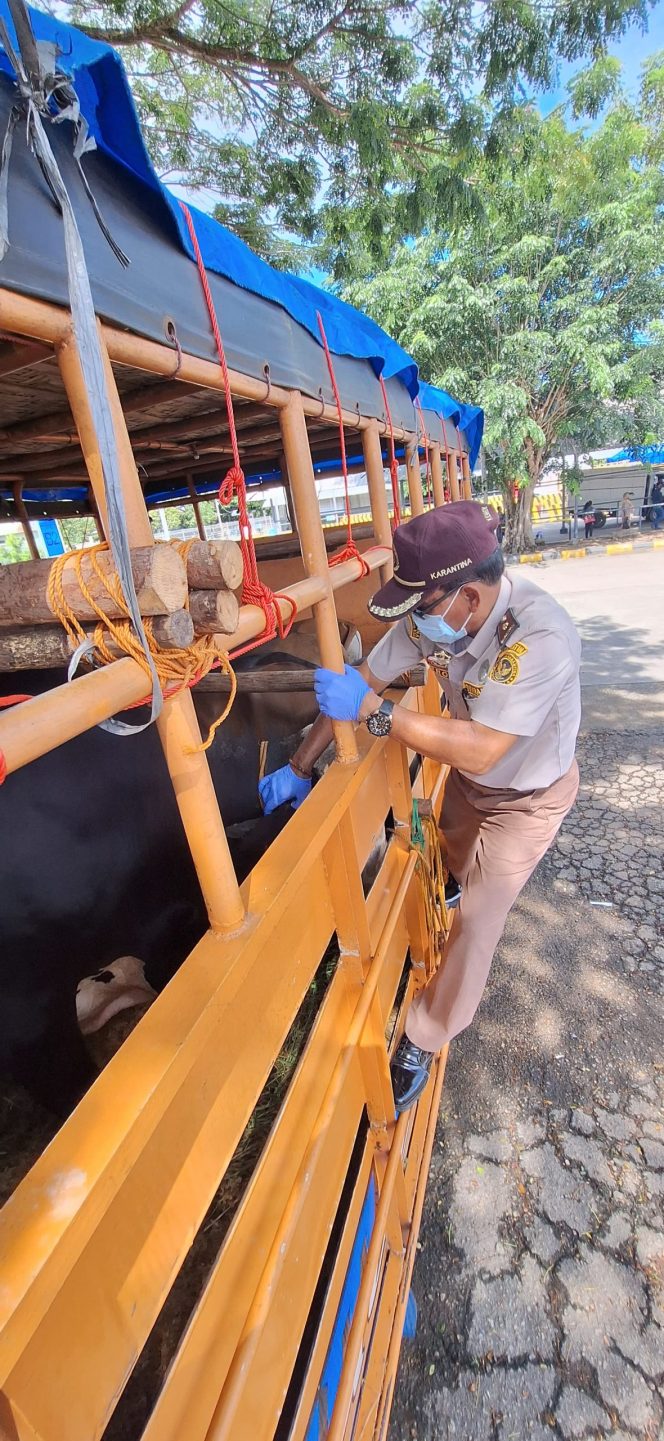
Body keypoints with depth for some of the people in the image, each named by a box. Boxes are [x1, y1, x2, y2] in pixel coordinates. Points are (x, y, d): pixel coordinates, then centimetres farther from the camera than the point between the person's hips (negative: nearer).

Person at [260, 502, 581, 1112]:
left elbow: (479, 751, -42)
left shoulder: (542, 637, -40)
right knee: (460, 869, 28)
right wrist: (299, 767, -14)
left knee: (477, 918, -2)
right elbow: (364, 679, -16)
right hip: (466, 776, 6)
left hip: (528, 795, -5)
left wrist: (372, 710, -44)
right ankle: (485, 892, 65)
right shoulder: (434, 613, -23)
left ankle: (421, 1045, 18)